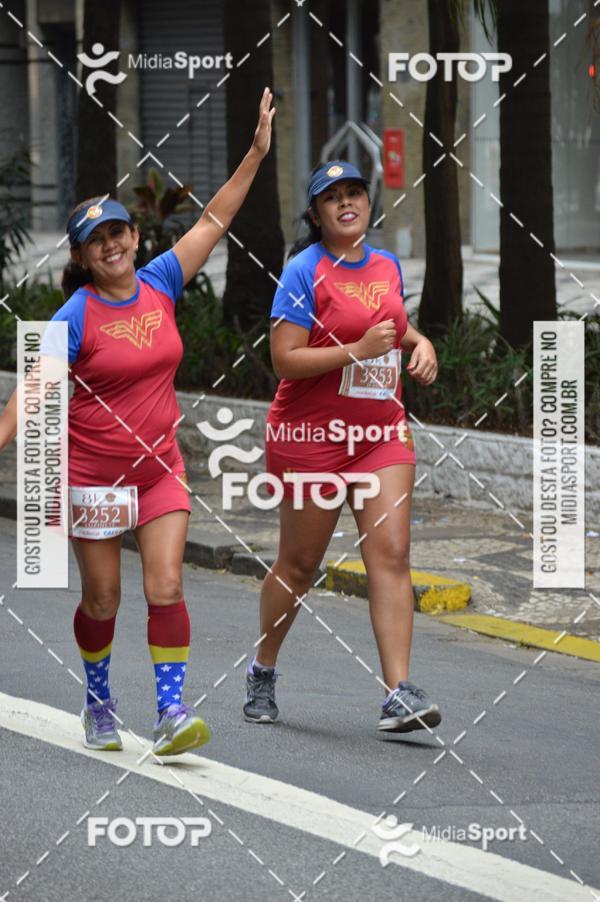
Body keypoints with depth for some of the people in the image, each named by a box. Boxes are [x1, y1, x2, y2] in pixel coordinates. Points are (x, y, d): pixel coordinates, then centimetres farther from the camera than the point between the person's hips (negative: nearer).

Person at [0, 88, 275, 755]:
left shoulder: (159, 284, 0)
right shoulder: (78, 315, -12)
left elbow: (213, 221, 3)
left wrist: (256, 153, -1)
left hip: (159, 468, 3)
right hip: (92, 471, -3)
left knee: (166, 587, -10)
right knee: (102, 600, 7)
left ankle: (171, 713, -10)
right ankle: (98, 702, 30)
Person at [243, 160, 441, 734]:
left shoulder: (387, 266, 10)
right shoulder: (305, 272, -9)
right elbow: (285, 359, -16)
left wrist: (419, 343, 10)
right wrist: (359, 350, -23)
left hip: (382, 433, 4)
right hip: (312, 433, -4)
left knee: (391, 554, -10)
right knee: (299, 563, 7)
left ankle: (399, 693, -15)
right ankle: (262, 671, 30)